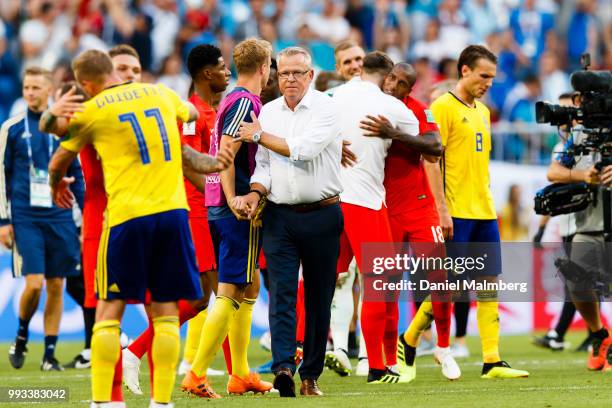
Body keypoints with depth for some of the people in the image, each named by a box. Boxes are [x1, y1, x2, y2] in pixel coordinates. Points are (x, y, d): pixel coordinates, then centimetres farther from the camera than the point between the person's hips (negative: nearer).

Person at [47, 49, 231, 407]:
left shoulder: (92, 111, 2)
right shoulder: (161, 94, 12)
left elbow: (57, 164, 17)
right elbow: (192, 113, 37)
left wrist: (56, 185, 39)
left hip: (127, 216, -3)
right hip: (173, 211, 3)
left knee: (109, 310, 3)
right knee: (166, 310, 6)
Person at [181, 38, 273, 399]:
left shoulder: (234, 100, 16)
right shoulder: (246, 102, -13)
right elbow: (225, 154, -21)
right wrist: (234, 202, -25)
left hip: (222, 206, 10)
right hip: (240, 210, -10)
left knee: (249, 287, 16)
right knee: (231, 292, -9)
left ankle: (241, 374, 21)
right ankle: (197, 374, -11)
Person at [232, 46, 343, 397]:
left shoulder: (326, 108, -5)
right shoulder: (268, 112, 11)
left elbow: (302, 149, -17)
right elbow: (264, 164, 13)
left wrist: (260, 136, -7)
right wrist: (256, 193, -6)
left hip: (321, 214, -3)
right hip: (280, 216, 3)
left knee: (318, 298, 3)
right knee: (281, 292, -11)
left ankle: (311, 374, 11)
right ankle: (283, 367, -21)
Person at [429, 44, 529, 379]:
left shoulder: (482, 111, 18)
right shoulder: (443, 107, -7)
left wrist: (487, 202, 18)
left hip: (483, 212, 8)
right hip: (456, 212, -8)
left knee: (489, 284, 4)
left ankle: (492, 361, 4)